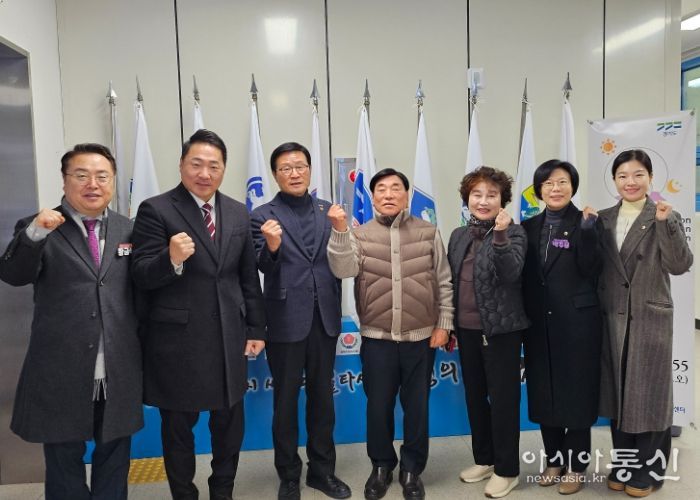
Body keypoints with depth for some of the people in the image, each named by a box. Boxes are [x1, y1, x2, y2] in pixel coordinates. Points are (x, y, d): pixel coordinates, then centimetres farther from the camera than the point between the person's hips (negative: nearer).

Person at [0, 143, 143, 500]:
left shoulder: (128, 230, 6)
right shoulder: (37, 229, -2)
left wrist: (143, 347, 7)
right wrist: (35, 232, -33)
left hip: (119, 372, 2)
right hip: (62, 373, -2)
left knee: (114, 457, 17)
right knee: (64, 460, 16)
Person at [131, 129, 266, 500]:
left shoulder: (238, 213, 6)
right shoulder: (156, 210, -8)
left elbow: (249, 277, 9)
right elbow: (141, 277, -13)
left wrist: (256, 328, 8)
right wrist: (171, 259, -32)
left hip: (229, 338, 5)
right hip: (177, 341, -4)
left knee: (230, 423, 18)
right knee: (179, 427, 13)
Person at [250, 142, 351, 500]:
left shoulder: (328, 211, 6)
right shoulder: (263, 215, -4)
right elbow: (265, 267, -16)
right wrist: (271, 245, -33)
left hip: (324, 317, 3)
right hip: (286, 320, -3)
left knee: (322, 396, 16)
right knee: (286, 401, 11)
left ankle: (322, 469, 33)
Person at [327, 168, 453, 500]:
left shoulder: (428, 233, 2)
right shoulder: (359, 235, 3)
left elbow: (444, 283, 4)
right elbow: (344, 270, -14)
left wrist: (444, 323, 0)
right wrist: (340, 230, -26)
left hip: (421, 337, 0)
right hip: (376, 338, 0)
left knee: (416, 406, 10)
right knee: (378, 406, 10)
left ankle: (412, 470, 29)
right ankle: (381, 466, 32)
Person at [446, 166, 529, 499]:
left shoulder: (514, 233, -6)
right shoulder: (459, 236, 8)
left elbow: (510, 273, -22)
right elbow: (451, 283, 11)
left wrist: (500, 235, -33)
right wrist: (447, 327, 12)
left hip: (501, 329, -5)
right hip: (467, 329, 6)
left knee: (503, 399, 4)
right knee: (474, 396, 15)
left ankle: (506, 469, 19)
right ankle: (483, 459, 32)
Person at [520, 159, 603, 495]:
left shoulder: (585, 223, -3)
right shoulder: (529, 227, 8)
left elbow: (591, 272, -13)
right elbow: (523, 277, 10)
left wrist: (588, 231, -21)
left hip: (577, 322, -4)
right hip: (539, 324, 4)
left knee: (577, 391, 6)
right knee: (544, 392, 11)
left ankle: (576, 466, 21)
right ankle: (554, 460, 28)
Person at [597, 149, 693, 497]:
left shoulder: (665, 218, -4)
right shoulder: (603, 219, 6)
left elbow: (679, 266, -14)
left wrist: (665, 223, -24)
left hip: (650, 319, -3)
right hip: (613, 320, 4)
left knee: (648, 393, 5)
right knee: (618, 392, 12)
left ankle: (648, 470, 21)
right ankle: (623, 465, 27)